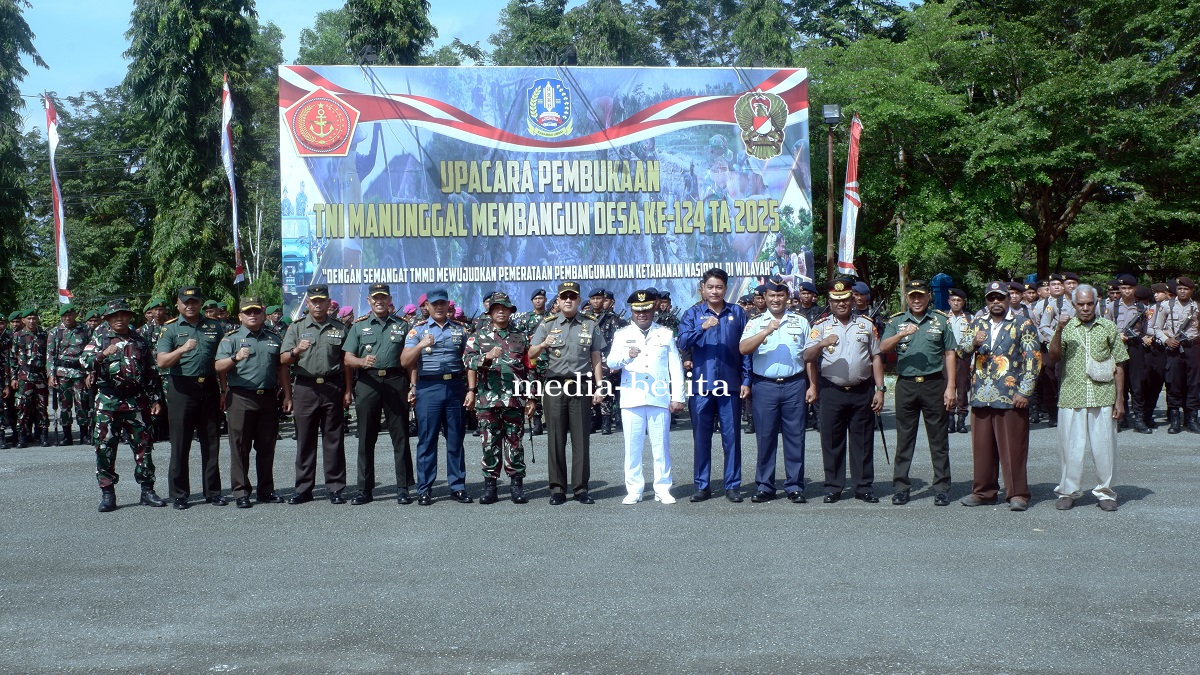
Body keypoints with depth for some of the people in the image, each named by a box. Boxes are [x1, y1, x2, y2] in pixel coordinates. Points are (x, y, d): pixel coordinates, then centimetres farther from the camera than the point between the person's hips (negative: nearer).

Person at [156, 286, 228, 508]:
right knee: (180, 444, 1)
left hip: (209, 388, 3)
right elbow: (162, 362, -9)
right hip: (182, 389, -2)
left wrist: (225, 391, 9)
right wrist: (182, 349, -26)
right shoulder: (170, 329, 2)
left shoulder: (215, 327, 10)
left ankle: (213, 491, 15)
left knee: (211, 443, 7)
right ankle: (179, 494, 9)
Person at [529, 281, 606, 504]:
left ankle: (580, 488, 7)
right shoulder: (548, 325, 7)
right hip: (555, 386, 0)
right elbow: (531, 354, 0)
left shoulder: (589, 325, 10)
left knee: (581, 439, 0)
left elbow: (596, 358, 10)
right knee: (556, 439, 2)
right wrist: (543, 345, -21)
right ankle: (557, 489, 8)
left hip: (581, 386, 0)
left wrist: (598, 386, 3)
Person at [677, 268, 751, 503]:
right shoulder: (693, 313, 6)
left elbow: (745, 349, 7)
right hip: (701, 385, 0)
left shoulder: (737, 313, 8)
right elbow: (682, 343, -8)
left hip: (729, 385, 0)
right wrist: (702, 327, -22)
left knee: (731, 436, 2)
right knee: (701, 437, 5)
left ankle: (733, 485, 10)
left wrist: (746, 380, 1)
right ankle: (702, 486, 14)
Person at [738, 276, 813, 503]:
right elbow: (743, 348, -9)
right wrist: (767, 331, -19)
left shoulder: (801, 322, 13)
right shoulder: (755, 323, 9)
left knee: (795, 437, 1)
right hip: (764, 386, 0)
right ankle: (765, 486, 10)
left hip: (794, 385, 1)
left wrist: (813, 385, 5)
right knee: (765, 437, 2)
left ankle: (794, 486, 8)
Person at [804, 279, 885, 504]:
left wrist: (879, 389, 4)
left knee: (863, 441, 5)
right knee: (832, 441, 3)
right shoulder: (821, 326, 4)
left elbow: (876, 358, 11)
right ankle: (833, 487, 12)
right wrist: (822, 343, -27)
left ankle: (864, 487, 12)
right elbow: (807, 357, -7)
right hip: (832, 391, -1)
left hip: (862, 391, 1)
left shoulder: (866, 324, 10)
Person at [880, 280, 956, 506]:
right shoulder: (896, 321, 8)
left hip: (934, 384, -1)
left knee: (938, 439, 3)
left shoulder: (941, 320, 7)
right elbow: (883, 347, -5)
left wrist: (950, 387, -2)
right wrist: (902, 334, -22)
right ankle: (900, 487, 11)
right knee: (904, 439, 5)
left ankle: (942, 488, 9)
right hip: (906, 384, 1)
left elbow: (949, 354, 6)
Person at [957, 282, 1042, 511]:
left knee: (1013, 447, -2)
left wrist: (1024, 391, -10)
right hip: (981, 396, 4)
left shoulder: (1023, 325, 2)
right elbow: (961, 350, 8)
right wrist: (973, 342, -15)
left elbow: (1033, 359, -3)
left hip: (1011, 397, -4)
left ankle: (1018, 494, 5)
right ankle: (983, 492, 17)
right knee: (982, 446, 8)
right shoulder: (977, 324, 16)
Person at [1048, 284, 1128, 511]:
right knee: (1071, 446, 3)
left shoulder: (1108, 328, 8)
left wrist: (1119, 399, 5)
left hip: (1103, 399, 0)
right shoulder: (1067, 327, 6)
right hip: (1071, 398, 0)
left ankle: (1105, 491, 17)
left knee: (1104, 446, 3)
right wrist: (1059, 331, -19)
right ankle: (1068, 491, 14)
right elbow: (1053, 357, -6)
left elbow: (1118, 367, 9)